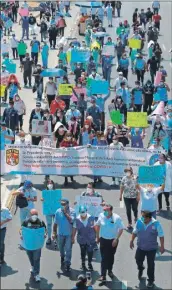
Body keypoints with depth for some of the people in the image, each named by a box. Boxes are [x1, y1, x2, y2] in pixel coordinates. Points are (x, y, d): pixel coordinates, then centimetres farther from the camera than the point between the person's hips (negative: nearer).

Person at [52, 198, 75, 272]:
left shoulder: (72, 211, -13)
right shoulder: (58, 211, -4)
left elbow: (71, 220, -28)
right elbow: (55, 223, 2)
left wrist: (65, 213, -26)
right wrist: (54, 233, 2)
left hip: (69, 234, -3)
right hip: (61, 234, 4)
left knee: (68, 250, -4)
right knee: (61, 248, 20)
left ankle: (67, 265, 2)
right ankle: (62, 258, 47)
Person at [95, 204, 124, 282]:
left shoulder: (117, 218, -18)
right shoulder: (101, 216, -11)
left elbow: (121, 229, -10)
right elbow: (97, 225, 5)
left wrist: (116, 239, -15)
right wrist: (97, 237, 8)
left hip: (113, 240, 0)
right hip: (103, 240, 0)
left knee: (111, 257, 17)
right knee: (104, 258, -3)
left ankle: (110, 271, 40)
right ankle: (103, 275, -1)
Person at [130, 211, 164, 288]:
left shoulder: (156, 224, -20)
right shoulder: (139, 222, -12)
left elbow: (161, 235, -11)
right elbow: (135, 232, 5)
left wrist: (162, 246, -10)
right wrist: (132, 241, 9)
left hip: (151, 248, -3)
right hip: (140, 247, 3)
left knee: (150, 265, 7)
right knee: (138, 260, 17)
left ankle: (151, 280, 26)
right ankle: (140, 269, 53)